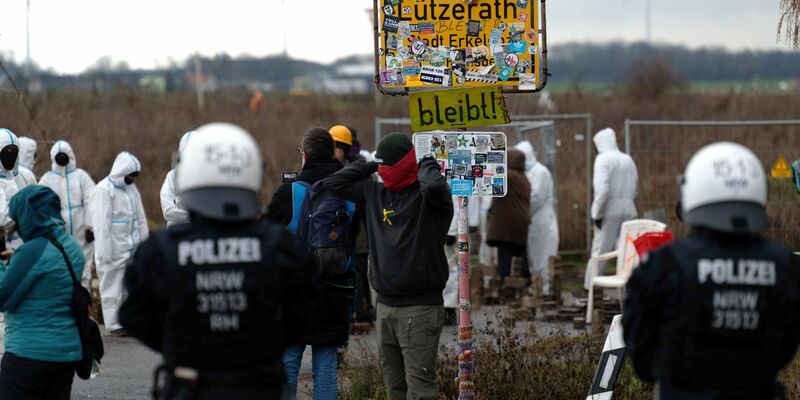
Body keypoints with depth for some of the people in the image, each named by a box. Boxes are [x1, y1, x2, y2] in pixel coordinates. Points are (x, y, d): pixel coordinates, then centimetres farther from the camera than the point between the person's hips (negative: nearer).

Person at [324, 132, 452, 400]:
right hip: (385, 307, 7)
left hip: (419, 309, -7)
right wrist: (369, 166, 11)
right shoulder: (375, 193, 12)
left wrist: (426, 165, -12)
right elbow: (334, 184, 17)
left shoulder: (425, 195, -9)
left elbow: (434, 187, -33)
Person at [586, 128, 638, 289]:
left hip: (610, 209, -5)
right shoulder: (628, 159, 10)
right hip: (628, 209, 5)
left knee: (600, 248, 2)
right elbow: (635, 187, 14)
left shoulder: (603, 159, -9)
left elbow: (602, 189, -17)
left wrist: (597, 213, -11)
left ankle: (590, 284, 9)